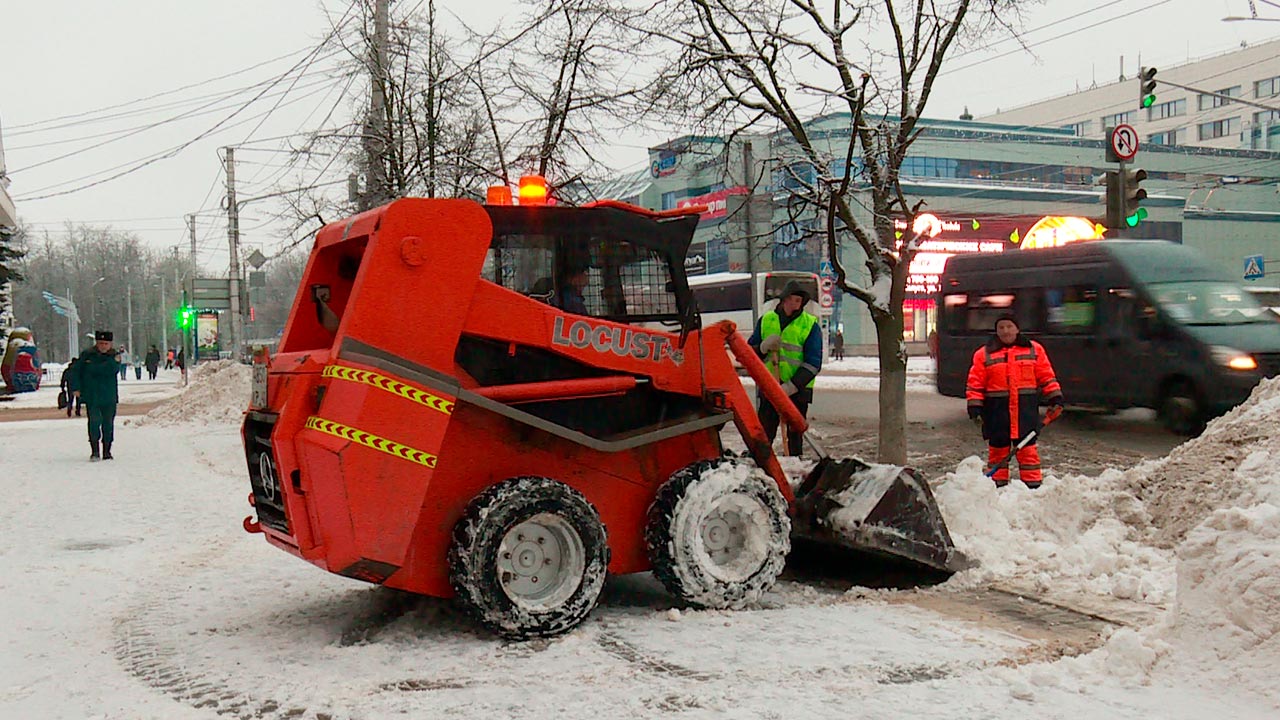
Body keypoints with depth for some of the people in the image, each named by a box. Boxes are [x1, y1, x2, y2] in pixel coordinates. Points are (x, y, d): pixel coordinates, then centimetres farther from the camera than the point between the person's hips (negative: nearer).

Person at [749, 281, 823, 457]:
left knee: (794, 436, 3)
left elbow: (813, 363, -5)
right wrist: (763, 348, -11)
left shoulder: (811, 325, 1)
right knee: (763, 435, 2)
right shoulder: (766, 320, 10)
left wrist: (792, 386, -17)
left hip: (797, 390, -2)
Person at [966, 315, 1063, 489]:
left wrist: (1055, 399, 3)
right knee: (998, 448, 6)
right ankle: (998, 486, 15)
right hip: (997, 410, 0)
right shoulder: (984, 354, 3)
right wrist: (975, 408, -5)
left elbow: (1046, 376, 9)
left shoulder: (1034, 349, 7)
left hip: (1026, 410, 0)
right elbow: (975, 384, 1)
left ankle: (1033, 485, 10)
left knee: (1027, 449, 4)